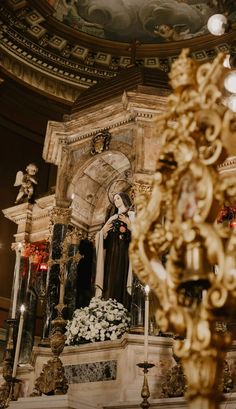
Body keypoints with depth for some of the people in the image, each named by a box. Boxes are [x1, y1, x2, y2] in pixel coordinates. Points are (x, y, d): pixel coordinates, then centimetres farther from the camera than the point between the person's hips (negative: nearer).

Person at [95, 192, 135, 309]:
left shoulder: (131, 215, 9)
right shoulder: (113, 217, 24)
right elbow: (105, 236, 19)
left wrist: (129, 224, -20)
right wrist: (103, 231, -1)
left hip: (124, 251, -5)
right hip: (111, 252, 5)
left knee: (121, 278, -14)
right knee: (111, 279, -4)